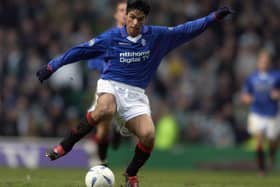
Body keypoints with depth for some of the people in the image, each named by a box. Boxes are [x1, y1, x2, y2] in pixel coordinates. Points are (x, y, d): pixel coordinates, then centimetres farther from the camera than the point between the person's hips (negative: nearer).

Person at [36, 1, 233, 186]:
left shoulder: (156, 36, 4)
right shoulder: (112, 37, -1)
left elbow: (185, 30, 7)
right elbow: (80, 50, 3)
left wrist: (214, 17, 1)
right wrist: (52, 66, 3)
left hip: (136, 94, 3)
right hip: (111, 86, -3)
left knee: (148, 135, -20)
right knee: (105, 110, -39)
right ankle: (65, 146, -25)